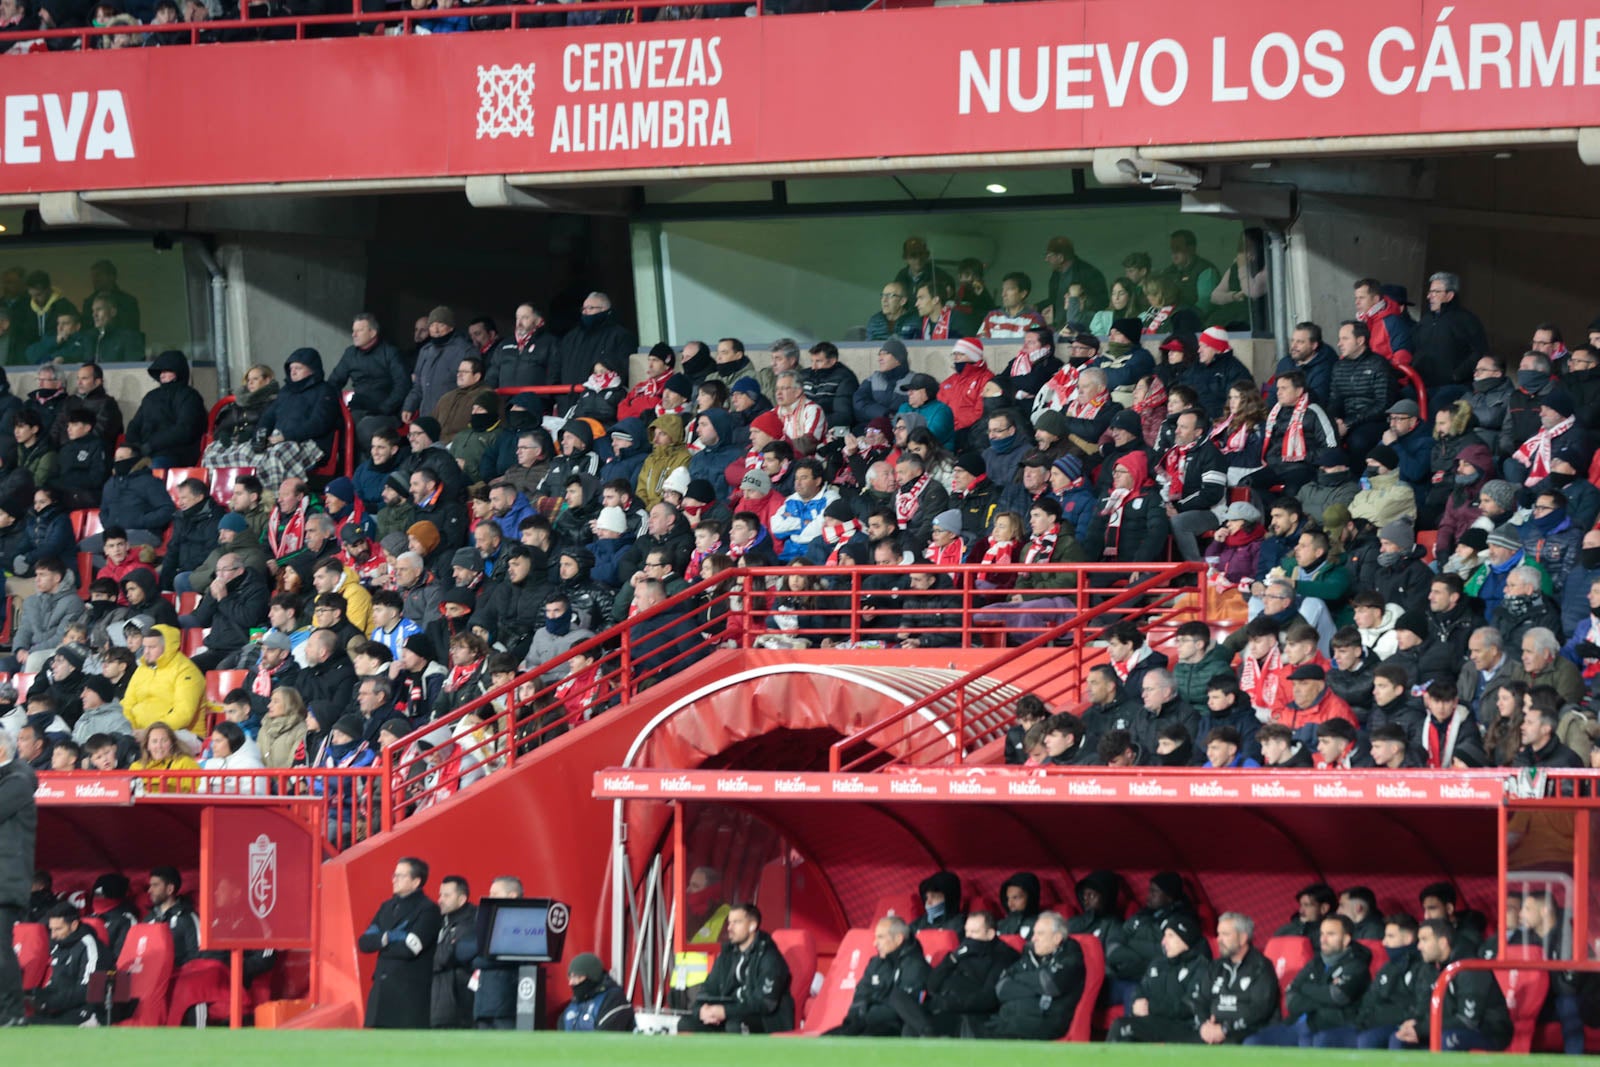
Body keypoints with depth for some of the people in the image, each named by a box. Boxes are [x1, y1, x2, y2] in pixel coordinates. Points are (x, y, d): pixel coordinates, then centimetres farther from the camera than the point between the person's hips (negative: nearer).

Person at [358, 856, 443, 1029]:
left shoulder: (428, 910, -7)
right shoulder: (387, 907, 16)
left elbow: (409, 949, -18)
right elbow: (364, 942, 7)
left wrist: (379, 944, -4)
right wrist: (385, 938, -12)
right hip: (383, 990, 7)